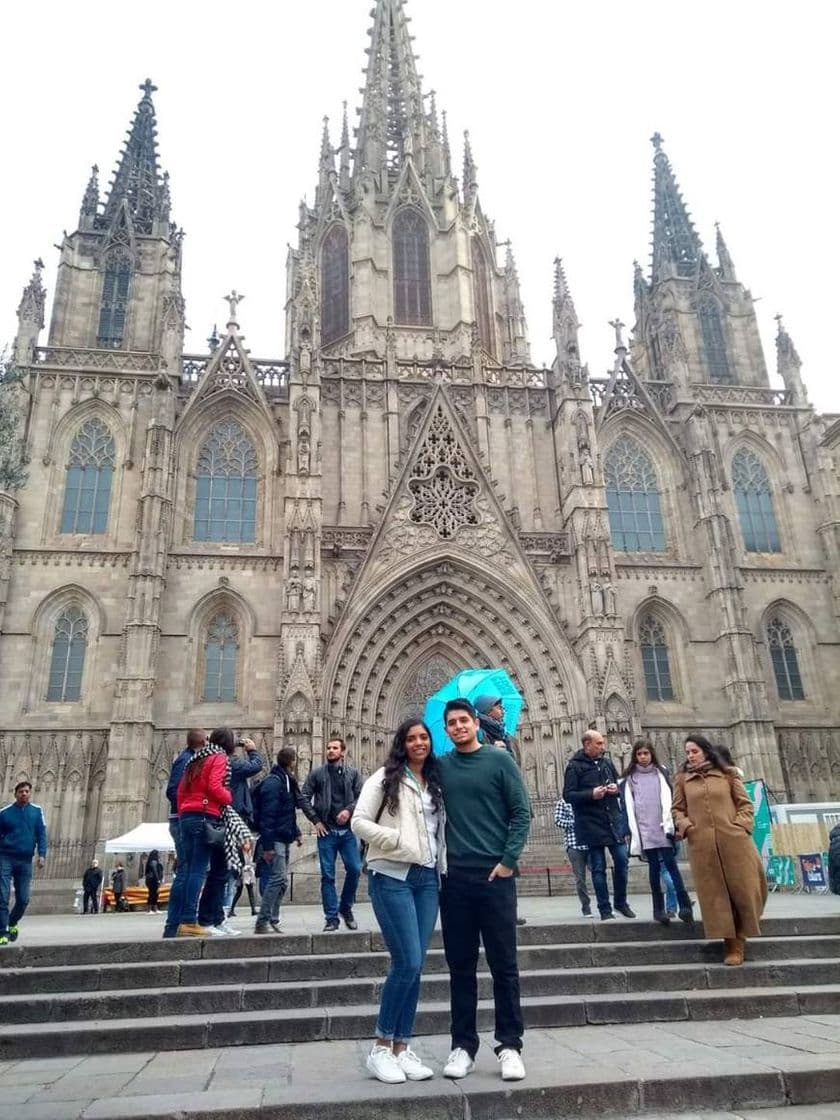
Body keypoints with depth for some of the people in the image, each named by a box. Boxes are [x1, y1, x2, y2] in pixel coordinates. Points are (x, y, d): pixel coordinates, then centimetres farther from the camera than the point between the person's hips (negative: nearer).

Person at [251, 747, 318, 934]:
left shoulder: (287, 781, 15)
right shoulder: (273, 782, -15)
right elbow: (267, 815, -20)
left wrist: (295, 832, 16)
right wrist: (268, 845, -23)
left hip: (284, 838, 10)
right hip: (276, 839, -10)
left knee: (282, 880, 11)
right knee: (279, 878, -11)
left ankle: (272, 920, 17)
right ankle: (262, 922, -5)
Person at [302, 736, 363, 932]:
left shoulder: (353, 774, 7)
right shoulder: (317, 773, 4)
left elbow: (361, 796, 2)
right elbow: (304, 797, 3)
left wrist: (349, 810, -15)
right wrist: (315, 820, -4)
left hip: (347, 830, 1)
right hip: (326, 831, -1)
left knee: (354, 869, -3)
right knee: (327, 875, 1)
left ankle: (346, 908, 19)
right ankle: (331, 918, 10)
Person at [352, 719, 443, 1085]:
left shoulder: (436, 782, 14)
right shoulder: (385, 778, -3)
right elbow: (359, 822, -9)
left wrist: (442, 863, 5)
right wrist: (398, 840, -15)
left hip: (427, 879, 6)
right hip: (392, 877, -6)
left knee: (415, 967, 7)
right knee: (407, 963, -9)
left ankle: (402, 1048, 18)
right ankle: (381, 1047, 7)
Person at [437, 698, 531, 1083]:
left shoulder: (499, 760, -2)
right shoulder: (440, 766, 5)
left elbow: (521, 813, -4)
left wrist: (508, 860, -10)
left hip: (495, 875, -2)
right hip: (454, 878, 3)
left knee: (503, 964, 4)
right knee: (460, 966, 9)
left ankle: (510, 1045, 16)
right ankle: (463, 1045, 20)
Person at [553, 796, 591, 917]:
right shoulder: (562, 803, 4)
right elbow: (558, 821, -4)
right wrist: (576, 823, -14)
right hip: (574, 845, -1)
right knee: (580, 879, 4)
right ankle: (586, 908, 16)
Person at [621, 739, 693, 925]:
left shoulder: (660, 773, 12)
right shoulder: (630, 778, 10)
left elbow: (667, 798, 3)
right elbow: (629, 806, 6)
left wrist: (668, 823, -9)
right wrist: (633, 832, -2)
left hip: (662, 827, 0)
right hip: (644, 829, 0)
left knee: (670, 864, -8)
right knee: (654, 867, 1)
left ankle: (684, 905, -10)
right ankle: (659, 908, 4)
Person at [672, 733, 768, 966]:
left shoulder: (727, 774, 9)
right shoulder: (682, 779, 11)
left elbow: (745, 804, 9)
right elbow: (677, 809, 13)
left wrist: (740, 825, -7)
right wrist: (684, 825, -6)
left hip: (733, 841, 0)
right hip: (702, 845, 0)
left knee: (742, 890, 3)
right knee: (716, 895, 0)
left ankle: (739, 939, 21)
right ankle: (732, 943, 7)